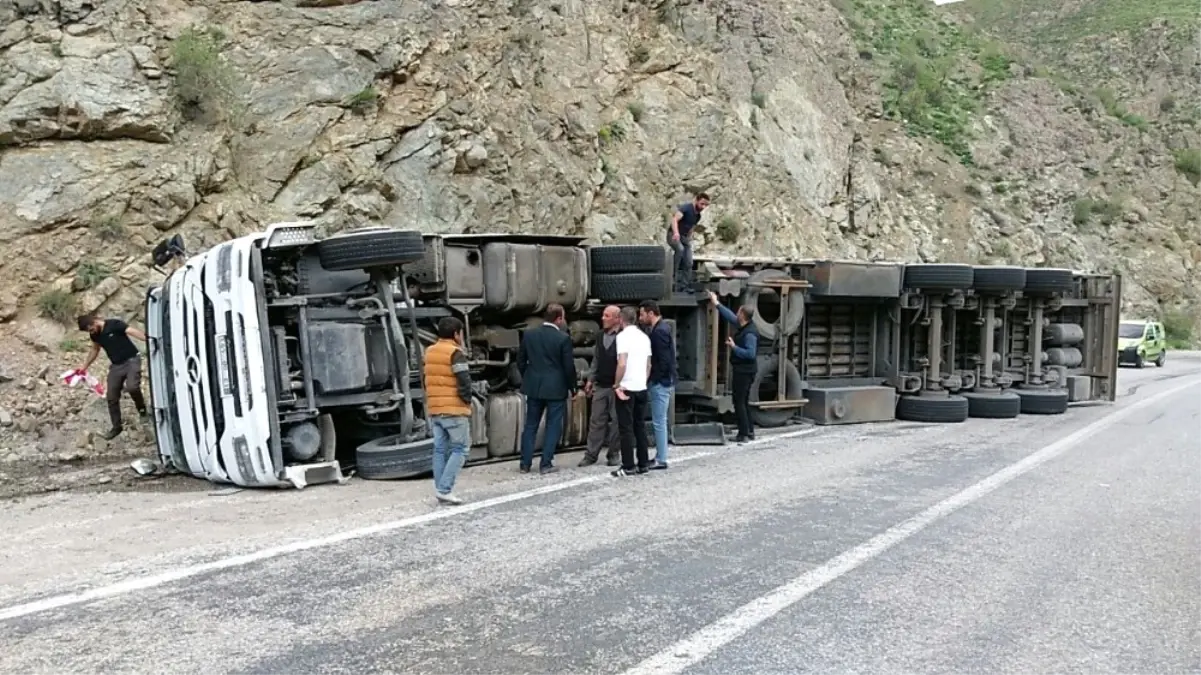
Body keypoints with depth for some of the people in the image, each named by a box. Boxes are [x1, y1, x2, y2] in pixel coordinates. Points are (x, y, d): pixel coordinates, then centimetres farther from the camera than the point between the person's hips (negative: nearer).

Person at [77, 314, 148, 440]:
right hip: (116, 365, 7)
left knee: (132, 387, -31)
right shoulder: (94, 334, 4)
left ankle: (142, 409, -1)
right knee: (111, 397, 5)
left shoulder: (114, 324, -17)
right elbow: (95, 350, 22)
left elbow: (135, 332, -26)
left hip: (131, 360, -7)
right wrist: (84, 367, 24)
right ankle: (116, 427, 21)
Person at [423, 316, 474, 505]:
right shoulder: (455, 353, -12)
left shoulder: (430, 352, 12)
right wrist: (467, 400, 0)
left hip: (434, 409, 7)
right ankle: (444, 489, -9)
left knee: (440, 450, 11)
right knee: (460, 449, -1)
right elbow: (464, 382, -17)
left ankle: (440, 490, 10)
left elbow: (430, 380, 14)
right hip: (454, 409, -7)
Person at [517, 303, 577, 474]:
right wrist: (572, 387, 3)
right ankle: (546, 464, 4)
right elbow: (569, 367, -10)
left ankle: (525, 464, 13)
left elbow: (520, 360, 7)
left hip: (533, 386, 4)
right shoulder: (563, 338, -12)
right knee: (553, 426, 5)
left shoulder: (529, 334, 1)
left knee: (530, 426, 12)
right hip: (556, 388, -4)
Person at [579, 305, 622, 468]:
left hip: (616, 387, -6)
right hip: (600, 386, 6)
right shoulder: (601, 337, 11)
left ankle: (613, 454, 15)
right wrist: (591, 380, 14)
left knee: (616, 421, 5)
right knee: (596, 421, 6)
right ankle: (591, 455, 11)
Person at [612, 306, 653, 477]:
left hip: (627, 388, -6)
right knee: (640, 426, 11)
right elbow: (649, 364, 13)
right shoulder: (644, 337, 11)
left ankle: (628, 466, -2)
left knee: (626, 428, -2)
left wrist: (617, 385, -11)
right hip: (641, 388, 6)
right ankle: (643, 464, 13)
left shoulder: (623, 336, -11)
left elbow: (622, 364, -19)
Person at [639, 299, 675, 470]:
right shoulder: (659, 328, 13)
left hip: (660, 383, -10)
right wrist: (652, 379, 12)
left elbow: (664, 360, -22)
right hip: (660, 382, 10)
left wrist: (653, 379, -13)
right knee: (659, 421, 15)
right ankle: (659, 456, 22)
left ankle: (661, 460, 3)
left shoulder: (660, 331, -17)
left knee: (659, 422, -4)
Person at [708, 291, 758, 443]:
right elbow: (730, 316, 20)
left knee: (739, 402, -5)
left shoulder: (749, 333, -21)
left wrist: (734, 347, -23)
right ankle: (749, 431, 23)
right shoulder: (742, 327, 7)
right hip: (741, 370, 10)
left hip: (744, 371, -10)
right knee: (744, 402, 16)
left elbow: (751, 354, -28)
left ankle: (744, 434, -2)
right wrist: (717, 304, 24)